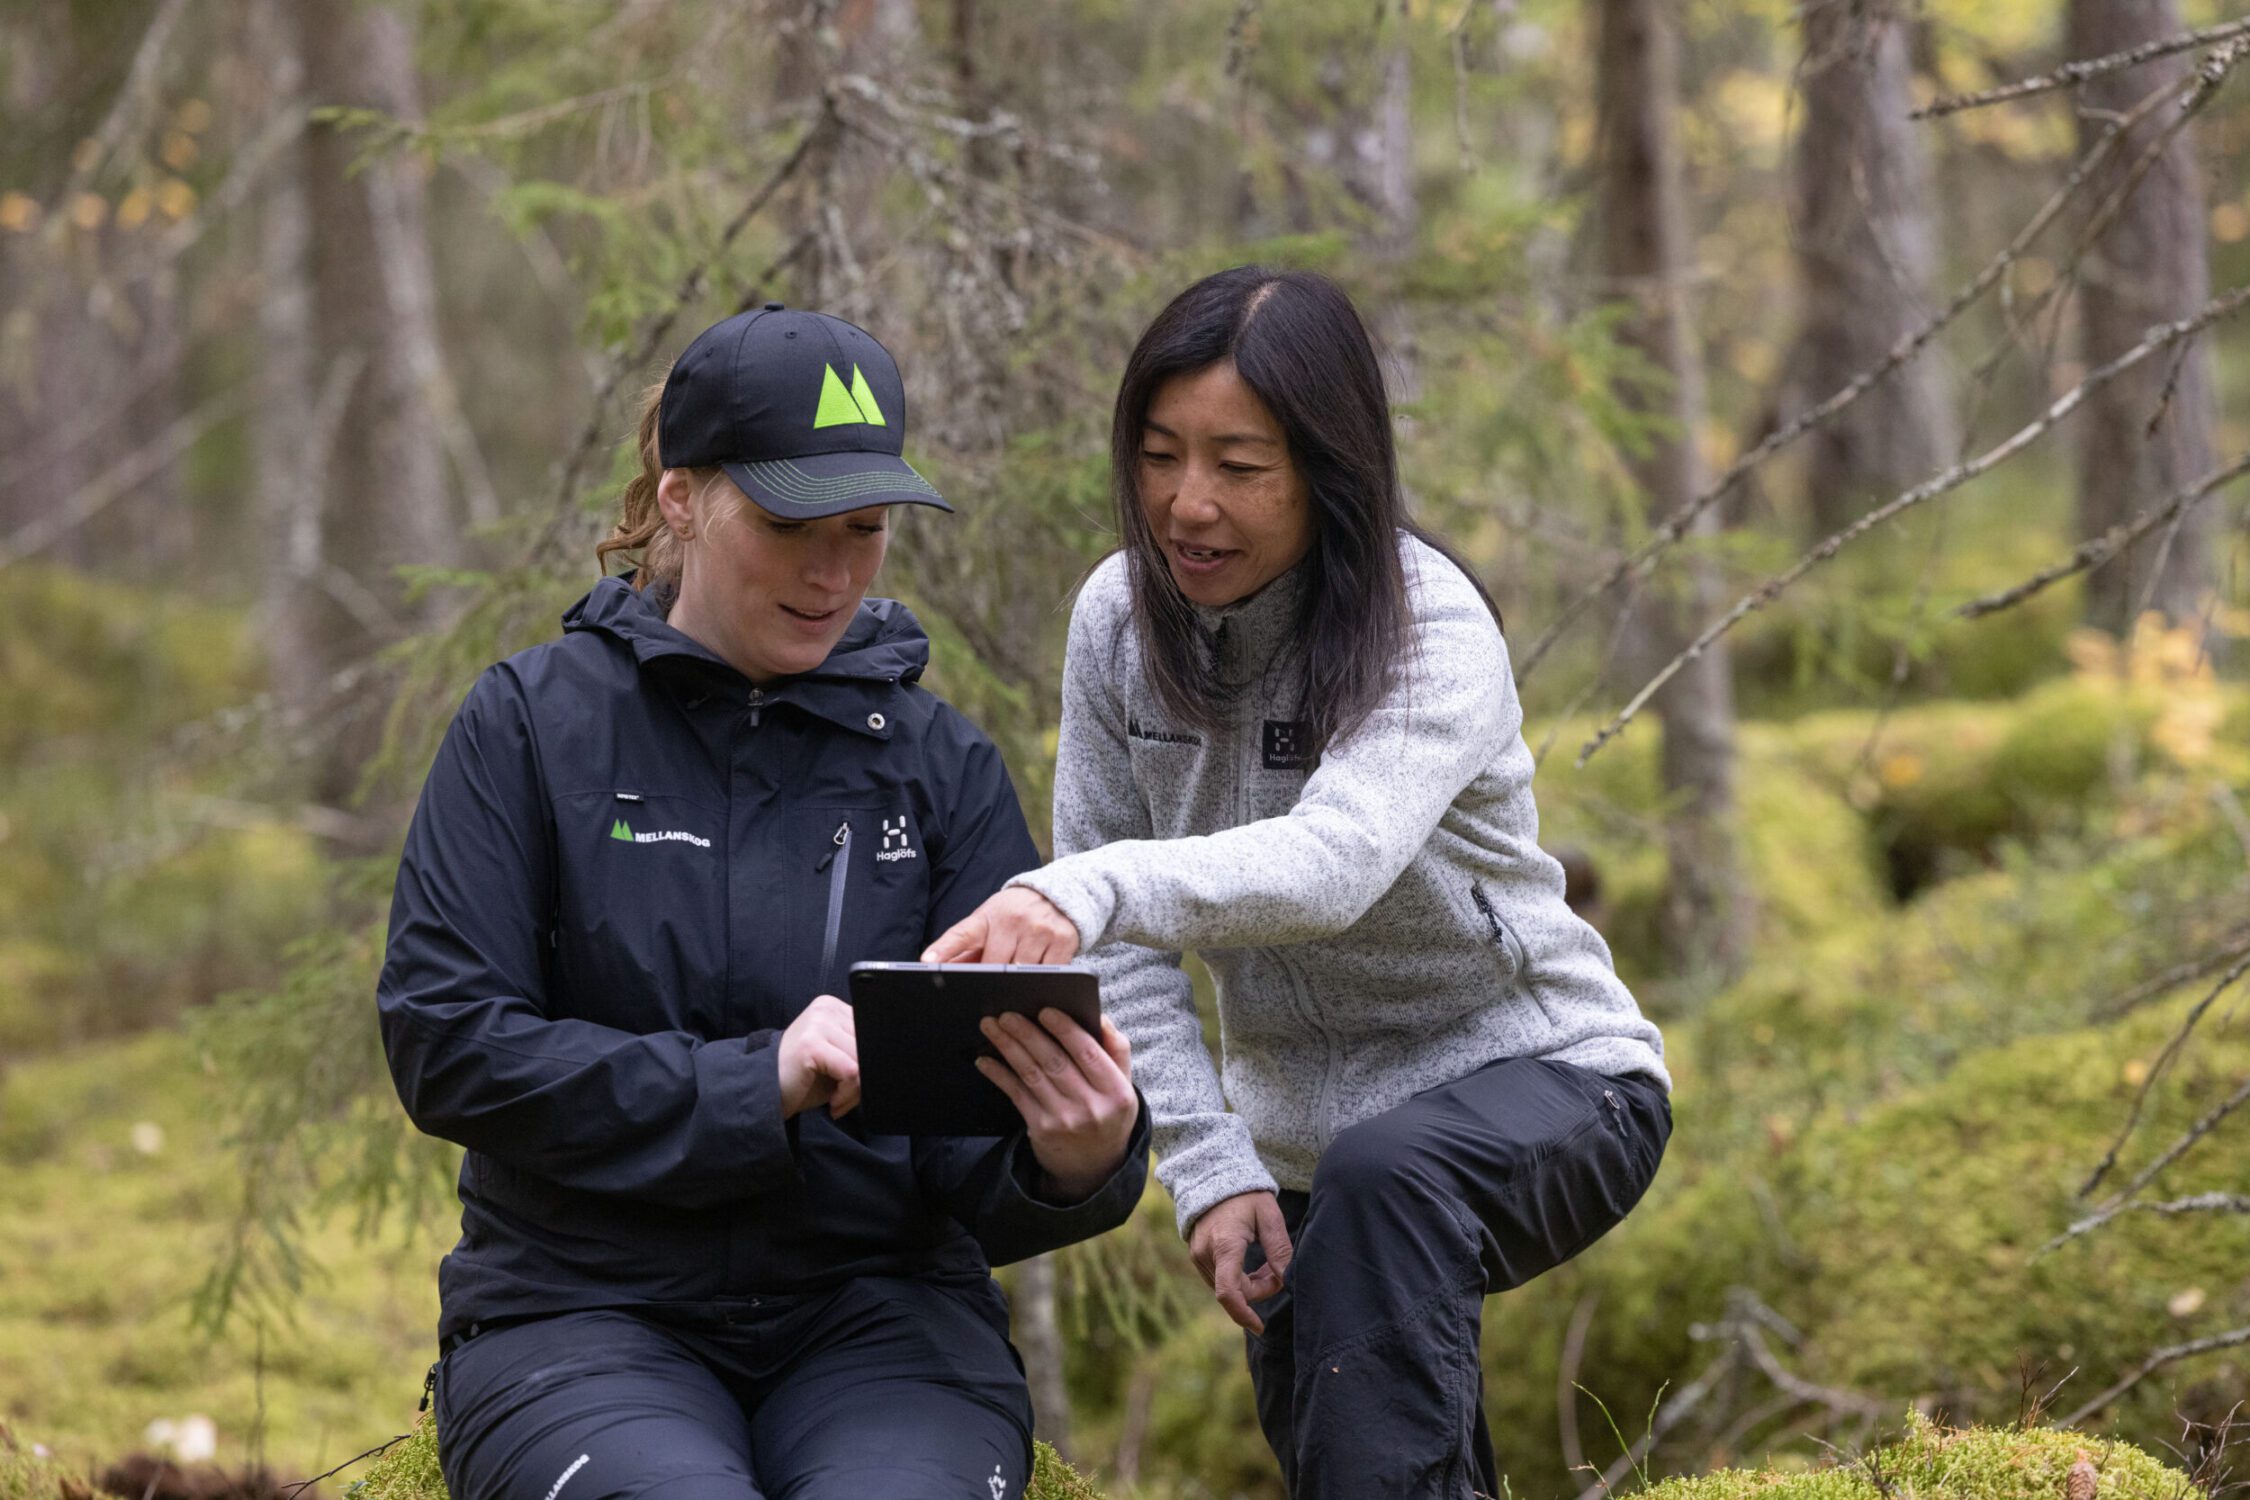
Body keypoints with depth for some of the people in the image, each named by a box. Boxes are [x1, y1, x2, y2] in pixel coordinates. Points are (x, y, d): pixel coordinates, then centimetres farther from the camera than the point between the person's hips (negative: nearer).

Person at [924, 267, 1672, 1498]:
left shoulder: (1430, 630, -23)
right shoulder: (1120, 620, -8)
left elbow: (1336, 861, -43)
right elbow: (1117, 945, -6)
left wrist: (1090, 889, -59)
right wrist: (1211, 1170, -18)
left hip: (1534, 1077, -6)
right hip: (1297, 1124, 6)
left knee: (1380, 1173, -37)